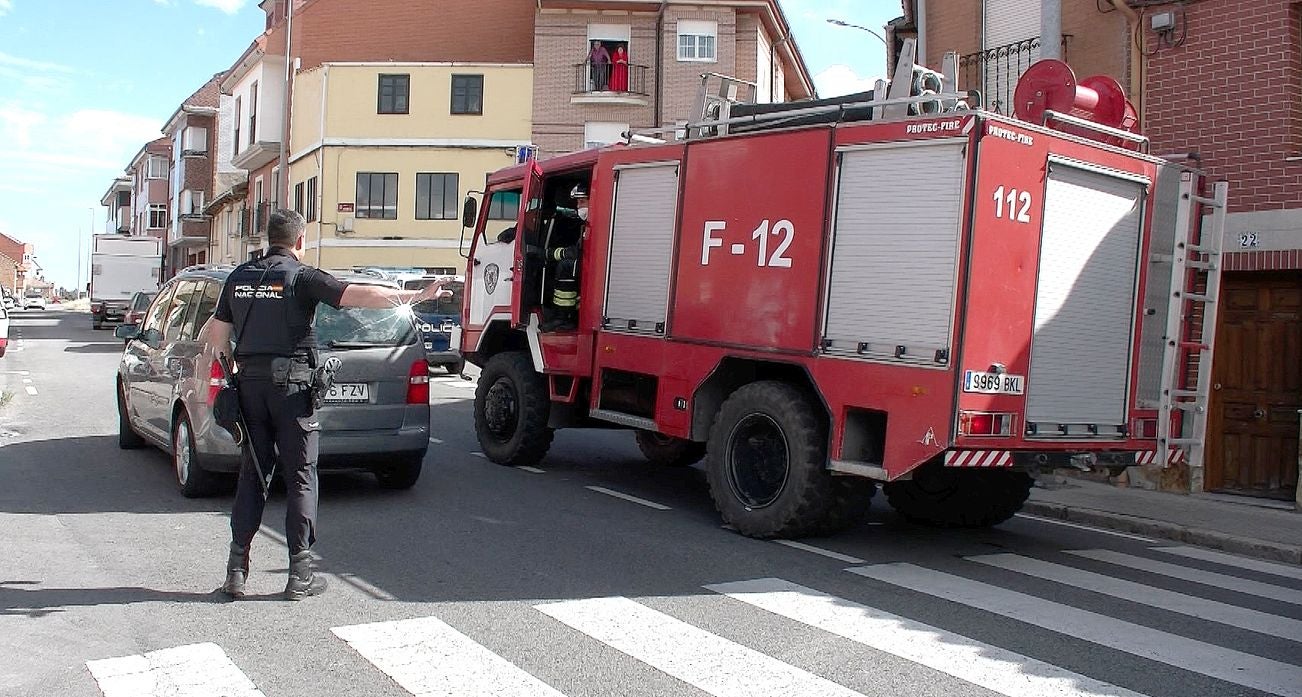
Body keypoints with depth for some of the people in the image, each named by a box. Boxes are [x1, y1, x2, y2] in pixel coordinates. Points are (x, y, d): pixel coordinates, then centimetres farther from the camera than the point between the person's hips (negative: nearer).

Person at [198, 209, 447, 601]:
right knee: (300, 477, 2)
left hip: (250, 381, 5)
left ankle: (237, 568, 12)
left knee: (252, 473, 13)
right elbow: (358, 296, -18)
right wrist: (417, 296, -15)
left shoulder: (240, 277, 10)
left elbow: (217, 334, 15)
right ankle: (300, 574, 3)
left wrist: (216, 350, 36)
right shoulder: (302, 277, -7)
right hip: (291, 382, -5)